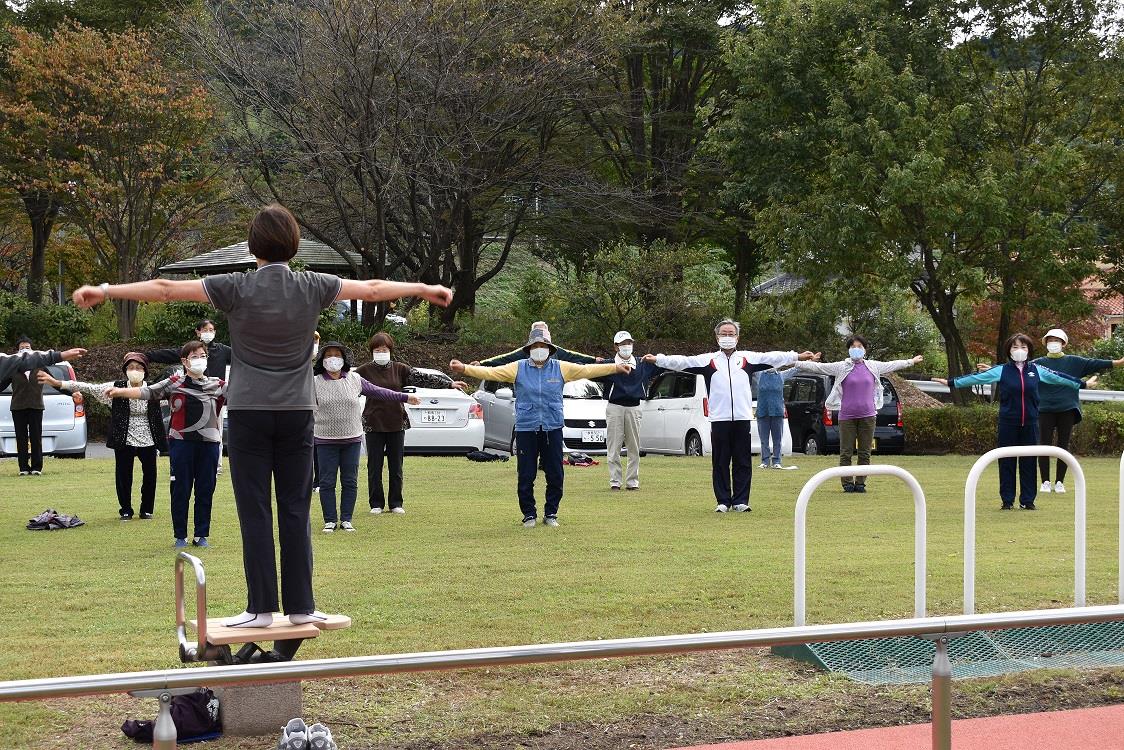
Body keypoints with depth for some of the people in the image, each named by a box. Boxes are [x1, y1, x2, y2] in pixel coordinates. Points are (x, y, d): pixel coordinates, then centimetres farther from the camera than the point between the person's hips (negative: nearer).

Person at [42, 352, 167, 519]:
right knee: (124, 476, 3)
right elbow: (89, 388, -12)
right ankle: (126, 510, 21)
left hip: (148, 441, 1)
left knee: (150, 476, 6)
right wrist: (57, 383, -19)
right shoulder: (116, 387, -6)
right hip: (124, 441, -1)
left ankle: (147, 510, 23)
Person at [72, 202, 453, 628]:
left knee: (254, 513, 1)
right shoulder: (312, 288, 0)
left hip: (249, 413, -2)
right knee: (295, 511, 6)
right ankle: (300, 606, 8)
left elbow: (166, 289, -7)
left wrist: (104, 291, -1)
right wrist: (425, 290, 25)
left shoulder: (237, 288, -7)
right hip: (296, 413, 2)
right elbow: (373, 289, 11)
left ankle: (261, 608, 1)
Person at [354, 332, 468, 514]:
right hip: (373, 424, -1)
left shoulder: (400, 369, 4)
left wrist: (449, 384, -1)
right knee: (374, 466, 3)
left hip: (396, 423, 1)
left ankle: (396, 503, 15)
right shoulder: (365, 371, 0)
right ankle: (376, 504, 12)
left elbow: (422, 378, 3)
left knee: (396, 466, 6)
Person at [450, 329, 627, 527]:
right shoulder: (518, 368, 2)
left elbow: (587, 370, 6)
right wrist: (464, 368, -14)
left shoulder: (561, 368, 5)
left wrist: (616, 368, 3)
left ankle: (551, 513, 20)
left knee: (555, 475, 5)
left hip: (553, 429, 1)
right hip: (526, 429, -1)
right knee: (526, 476, 2)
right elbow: (491, 372, -3)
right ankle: (529, 514, 16)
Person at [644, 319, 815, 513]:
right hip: (719, 419, -1)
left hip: (743, 418, 1)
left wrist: (798, 357, 5)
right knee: (720, 463, 3)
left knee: (743, 463, 3)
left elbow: (772, 358, 11)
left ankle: (740, 501, 9)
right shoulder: (708, 360, 8)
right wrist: (658, 359, -9)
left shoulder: (748, 358, 13)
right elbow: (682, 362, 1)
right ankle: (723, 502, 10)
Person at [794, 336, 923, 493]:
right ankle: (847, 483, 8)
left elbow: (892, 365, 24)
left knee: (865, 453, 5)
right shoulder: (841, 367, 2)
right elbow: (819, 367, -1)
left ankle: (860, 483, 13)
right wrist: (797, 363, -7)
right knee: (846, 453, -1)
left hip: (867, 415, 2)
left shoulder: (873, 367, 10)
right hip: (847, 416, -2)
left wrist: (911, 361, 35)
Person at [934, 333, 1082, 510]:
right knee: (1007, 462, 2)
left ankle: (1028, 500, 13)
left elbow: (1058, 377, 15)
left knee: (1028, 462, 5)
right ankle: (1007, 500, 10)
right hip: (1008, 422, -1)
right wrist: (951, 383, -5)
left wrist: (1082, 384, 20)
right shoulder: (1001, 370, 1)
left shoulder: (1036, 370, 6)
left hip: (1030, 422, 1)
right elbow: (976, 378, -1)